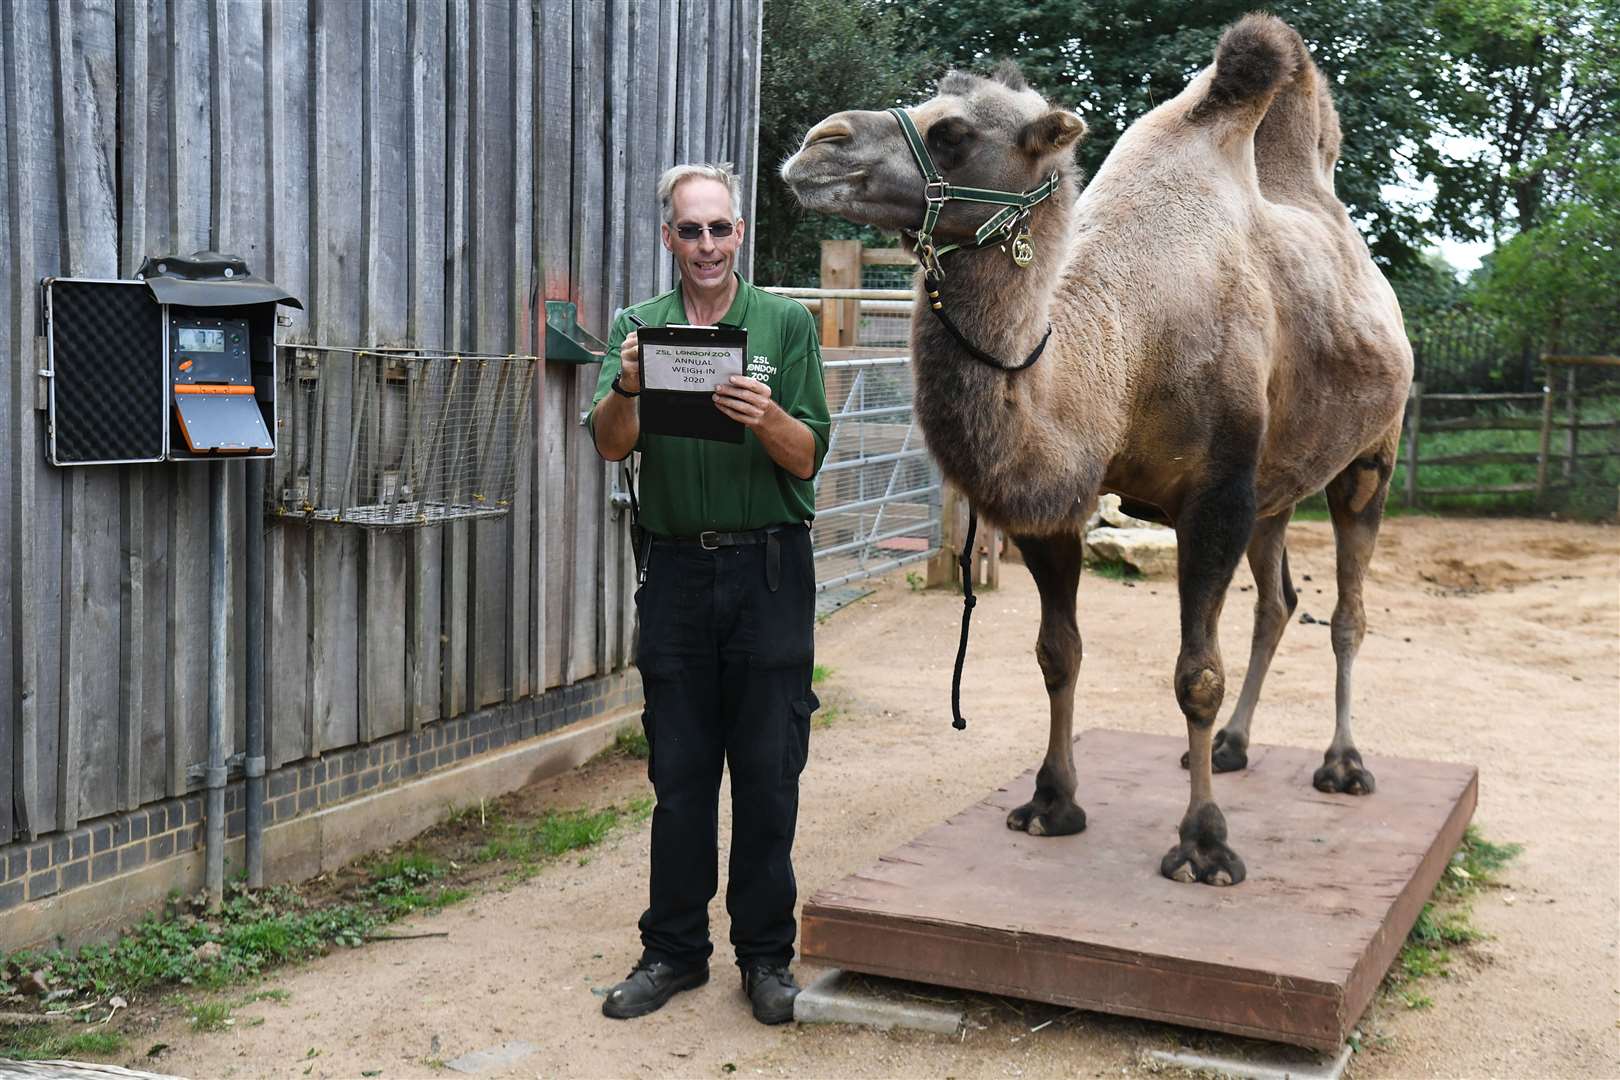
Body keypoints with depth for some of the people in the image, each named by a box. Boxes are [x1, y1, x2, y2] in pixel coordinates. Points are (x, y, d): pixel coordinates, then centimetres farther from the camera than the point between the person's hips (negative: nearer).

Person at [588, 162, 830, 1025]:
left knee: (768, 774, 3)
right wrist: (627, 386, -24)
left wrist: (766, 416, -23)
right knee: (678, 773, 8)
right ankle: (673, 948, 20)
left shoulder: (785, 323, 3)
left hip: (769, 571, -1)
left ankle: (766, 954, 16)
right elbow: (610, 446, -3)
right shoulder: (639, 326, 9)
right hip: (676, 571, 2)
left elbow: (808, 460, -3)